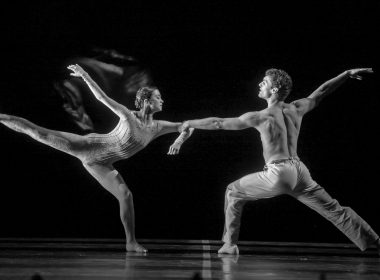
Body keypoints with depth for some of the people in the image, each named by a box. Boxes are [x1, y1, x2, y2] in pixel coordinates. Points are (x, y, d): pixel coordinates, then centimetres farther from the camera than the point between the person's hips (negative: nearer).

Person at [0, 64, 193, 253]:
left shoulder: (157, 127, -2)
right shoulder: (128, 115, -15)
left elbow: (186, 128, 4)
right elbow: (101, 97, -14)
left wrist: (178, 141, -17)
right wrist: (84, 75, -22)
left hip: (100, 165, 5)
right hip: (89, 146, -5)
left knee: (125, 195, -6)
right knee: (41, 134, -15)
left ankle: (131, 242, 4)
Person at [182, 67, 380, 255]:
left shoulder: (260, 117, -6)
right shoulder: (296, 109, 8)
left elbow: (218, 123, -1)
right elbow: (321, 92, 22)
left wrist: (190, 123, 11)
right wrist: (348, 73, 28)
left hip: (278, 173, -5)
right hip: (299, 170, 6)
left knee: (233, 192, 13)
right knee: (334, 210, 11)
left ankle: (230, 244, 13)